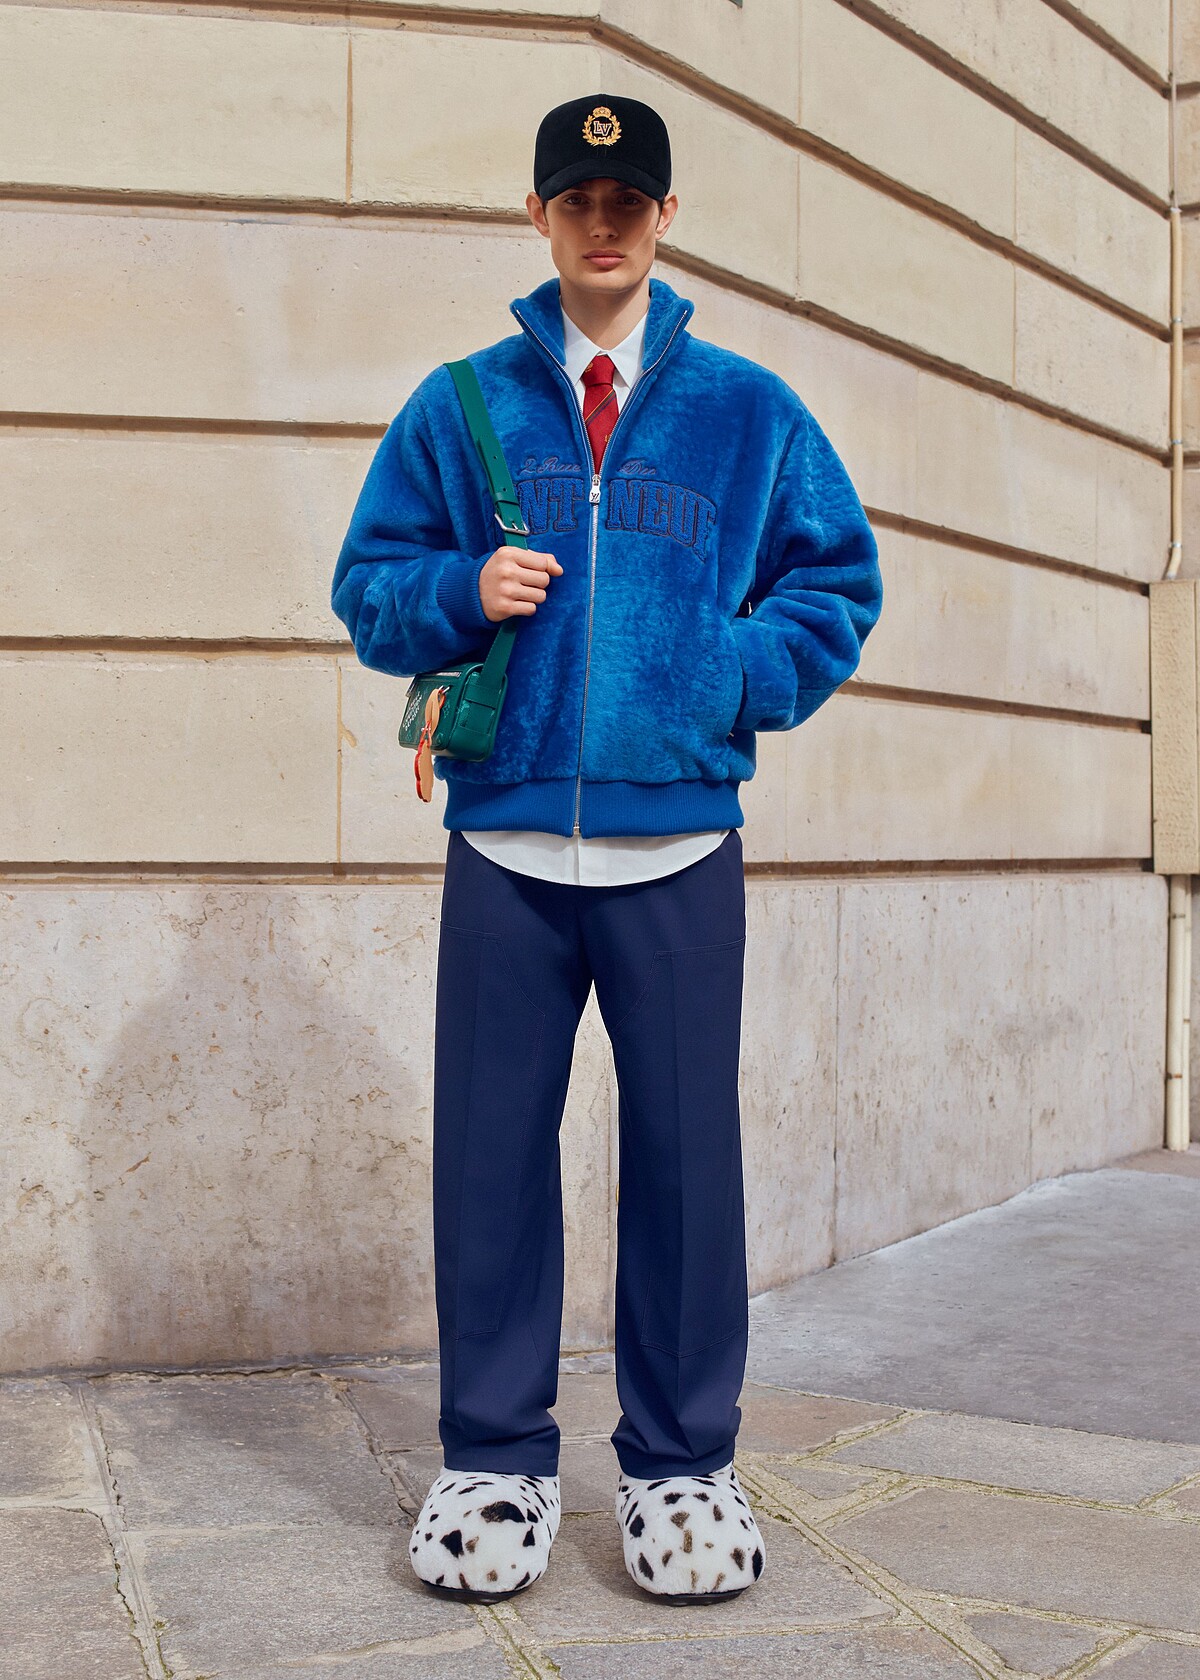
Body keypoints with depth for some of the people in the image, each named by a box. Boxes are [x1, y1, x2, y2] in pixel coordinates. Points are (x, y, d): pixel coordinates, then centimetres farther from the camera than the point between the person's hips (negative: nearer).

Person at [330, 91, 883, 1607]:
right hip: (503, 843, 1)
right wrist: (463, 592, -8)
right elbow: (371, 586, 12)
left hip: (682, 847, 0)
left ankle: (681, 1461, 17)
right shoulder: (459, 407, 12)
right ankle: (494, 1458, 17)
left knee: (685, 1149, 3)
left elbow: (839, 585, 11)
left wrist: (731, 675, -4)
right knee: (490, 1152, 3)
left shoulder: (750, 410, 11)